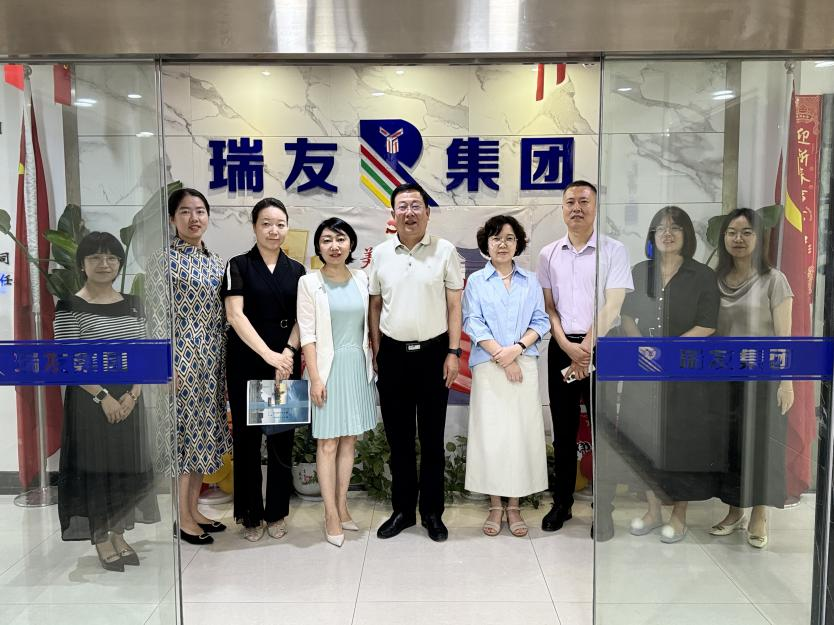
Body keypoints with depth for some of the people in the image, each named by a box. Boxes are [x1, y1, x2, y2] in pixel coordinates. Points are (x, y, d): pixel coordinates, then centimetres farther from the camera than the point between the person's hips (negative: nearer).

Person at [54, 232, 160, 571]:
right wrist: (103, 396, -16)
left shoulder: (133, 304, 7)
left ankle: (119, 534, 25)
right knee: (95, 465, 3)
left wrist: (133, 394, -7)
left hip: (129, 399, 5)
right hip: (90, 399, -4)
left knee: (128, 465, 10)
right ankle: (101, 538, 19)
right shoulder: (70, 308, -7)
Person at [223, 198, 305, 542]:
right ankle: (251, 515, 18)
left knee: (282, 438, 6)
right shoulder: (239, 265, -1)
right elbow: (235, 314, -12)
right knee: (247, 438, 4)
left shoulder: (296, 270, 9)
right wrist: (268, 354, -21)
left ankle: (276, 512, 21)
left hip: (286, 364, 3)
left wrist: (288, 352, -12)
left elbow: (300, 319, 6)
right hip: (246, 363, -3)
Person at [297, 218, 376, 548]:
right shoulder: (309, 283, -5)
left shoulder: (361, 279, 6)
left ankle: (342, 508, 23)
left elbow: (366, 325, 11)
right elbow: (307, 334, -8)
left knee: (349, 439, 10)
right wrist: (315, 377, -13)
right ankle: (332, 515, 10)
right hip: (329, 367, -4)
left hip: (358, 366, 4)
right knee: (328, 443, 0)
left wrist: (371, 363, 9)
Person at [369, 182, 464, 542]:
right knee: (398, 438, 11)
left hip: (433, 352, -2)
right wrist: (376, 352, 6)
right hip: (393, 354, 2)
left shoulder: (445, 251, -2)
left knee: (432, 438, 8)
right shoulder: (380, 254, 5)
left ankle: (432, 512, 22)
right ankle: (402, 510, 25)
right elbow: (374, 306, 10)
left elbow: (454, 306, 0)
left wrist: (453, 352, -6)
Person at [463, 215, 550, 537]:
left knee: (521, 432, 1)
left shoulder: (531, 281, 11)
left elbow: (541, 322, 6)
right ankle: (495, 506, 11)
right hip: (488, 367, -1)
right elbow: (473, 323, -3)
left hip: (525, 365, 2)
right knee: (490, 433, 0)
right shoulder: (476, 281, 6)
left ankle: (514, 505, 12)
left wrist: (517, 348, -11)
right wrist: (502, 358, -12)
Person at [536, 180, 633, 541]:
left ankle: (603, 510, 13)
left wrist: (587, 348, -13)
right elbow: (548, 307, 5)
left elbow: (612, 306, -8)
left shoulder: (614, 251, -1)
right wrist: (568, 347, -8)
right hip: (562, 348, 3)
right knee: (564, 430, 10)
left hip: (602, 347, -3)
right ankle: (562, 503, 22)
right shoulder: (549, 254, 8)